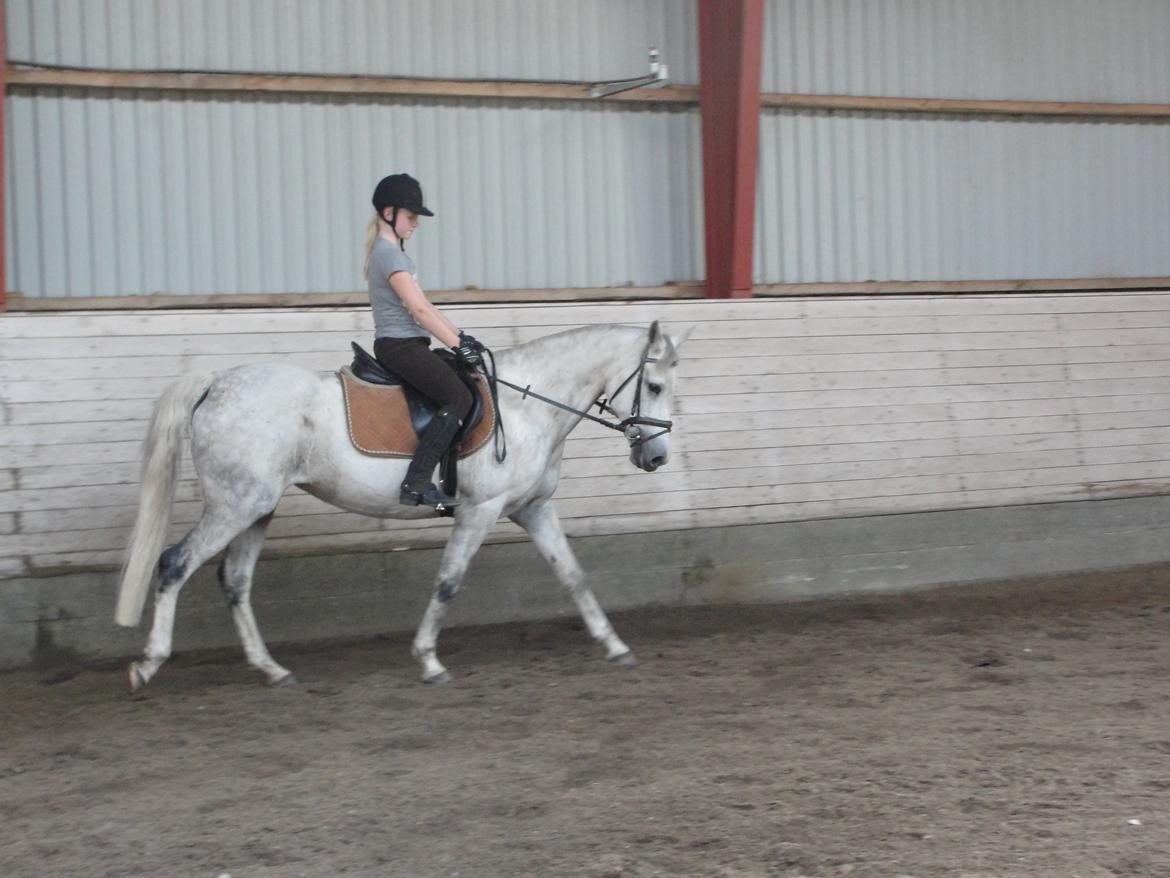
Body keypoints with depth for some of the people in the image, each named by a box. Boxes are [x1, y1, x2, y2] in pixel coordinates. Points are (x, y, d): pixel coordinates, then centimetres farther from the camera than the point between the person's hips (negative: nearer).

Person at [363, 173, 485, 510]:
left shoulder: (392, 252, 19)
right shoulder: (388, 253, -13)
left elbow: (424, 307, 20)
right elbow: (418, 309, -19)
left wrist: (460, 335, 12)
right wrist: (458, 345, -18)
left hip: (405, 345, 11)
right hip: (399, 344, -11)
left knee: (462, 394, 12)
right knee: (458, 397, -21)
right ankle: (416, 483, -27)